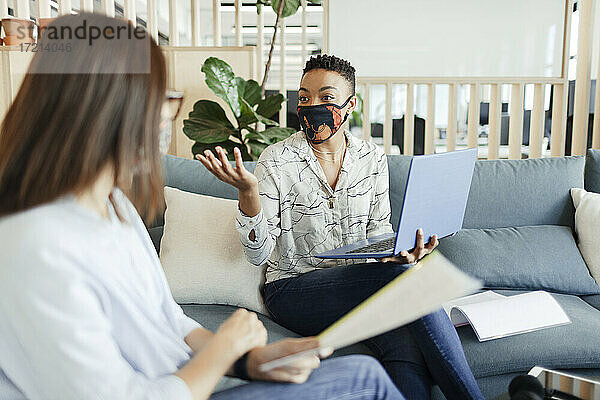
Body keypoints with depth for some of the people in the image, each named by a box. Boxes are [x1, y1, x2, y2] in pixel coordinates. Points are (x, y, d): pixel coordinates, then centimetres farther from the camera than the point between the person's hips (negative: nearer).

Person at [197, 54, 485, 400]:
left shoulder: (373, 158, 6)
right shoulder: (277, 160, -6)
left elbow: (379, 229, 12)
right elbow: (259, 253, -10)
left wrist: (399, 252, -12)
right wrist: (248, 191, -28)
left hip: (361, 283, 4)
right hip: (293, 290, -3)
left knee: (407, 348, -32)